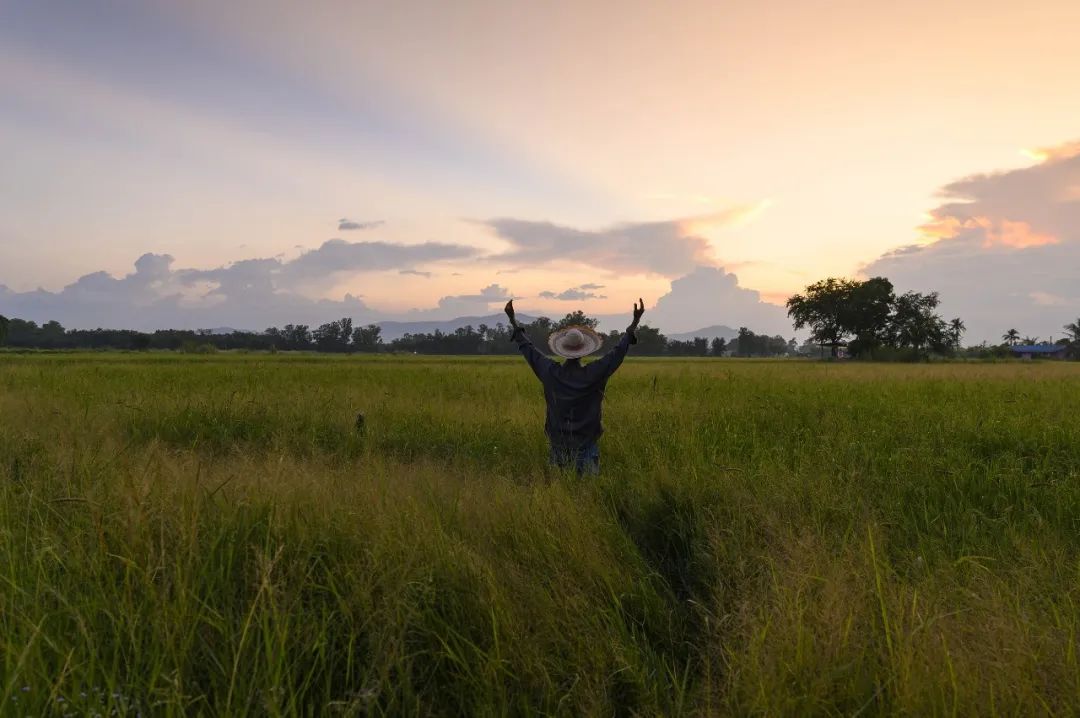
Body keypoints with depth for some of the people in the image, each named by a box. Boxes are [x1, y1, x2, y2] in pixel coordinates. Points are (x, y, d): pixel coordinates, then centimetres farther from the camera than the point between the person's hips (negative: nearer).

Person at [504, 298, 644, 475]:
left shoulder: (551, 372, -7)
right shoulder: (593, 374, -13)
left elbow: (528, 349, 4)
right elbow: (619, 351, -7)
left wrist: (513, 320, 14)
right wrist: (635, 322, -1)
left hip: (558, 443, 2)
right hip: (586, 445, -2)